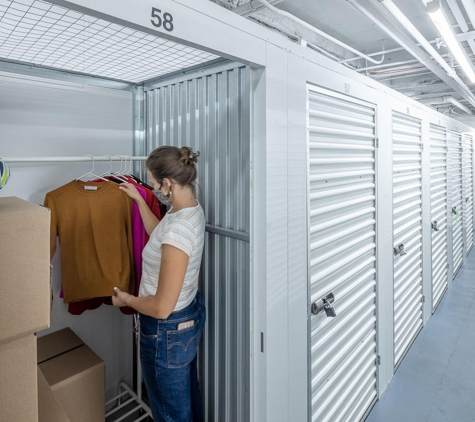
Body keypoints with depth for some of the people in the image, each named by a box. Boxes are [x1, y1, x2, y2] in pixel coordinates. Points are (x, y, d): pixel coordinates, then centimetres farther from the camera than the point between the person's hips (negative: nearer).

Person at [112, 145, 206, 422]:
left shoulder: (178, 230, -34)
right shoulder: (191, 208, -5)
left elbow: (162, 308, -27)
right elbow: (159, 234, 17)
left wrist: (126, 300, -9)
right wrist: (139, 200, 16)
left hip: (168, 331, -9)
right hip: (192, 314, 9)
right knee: (189, 395, 31)